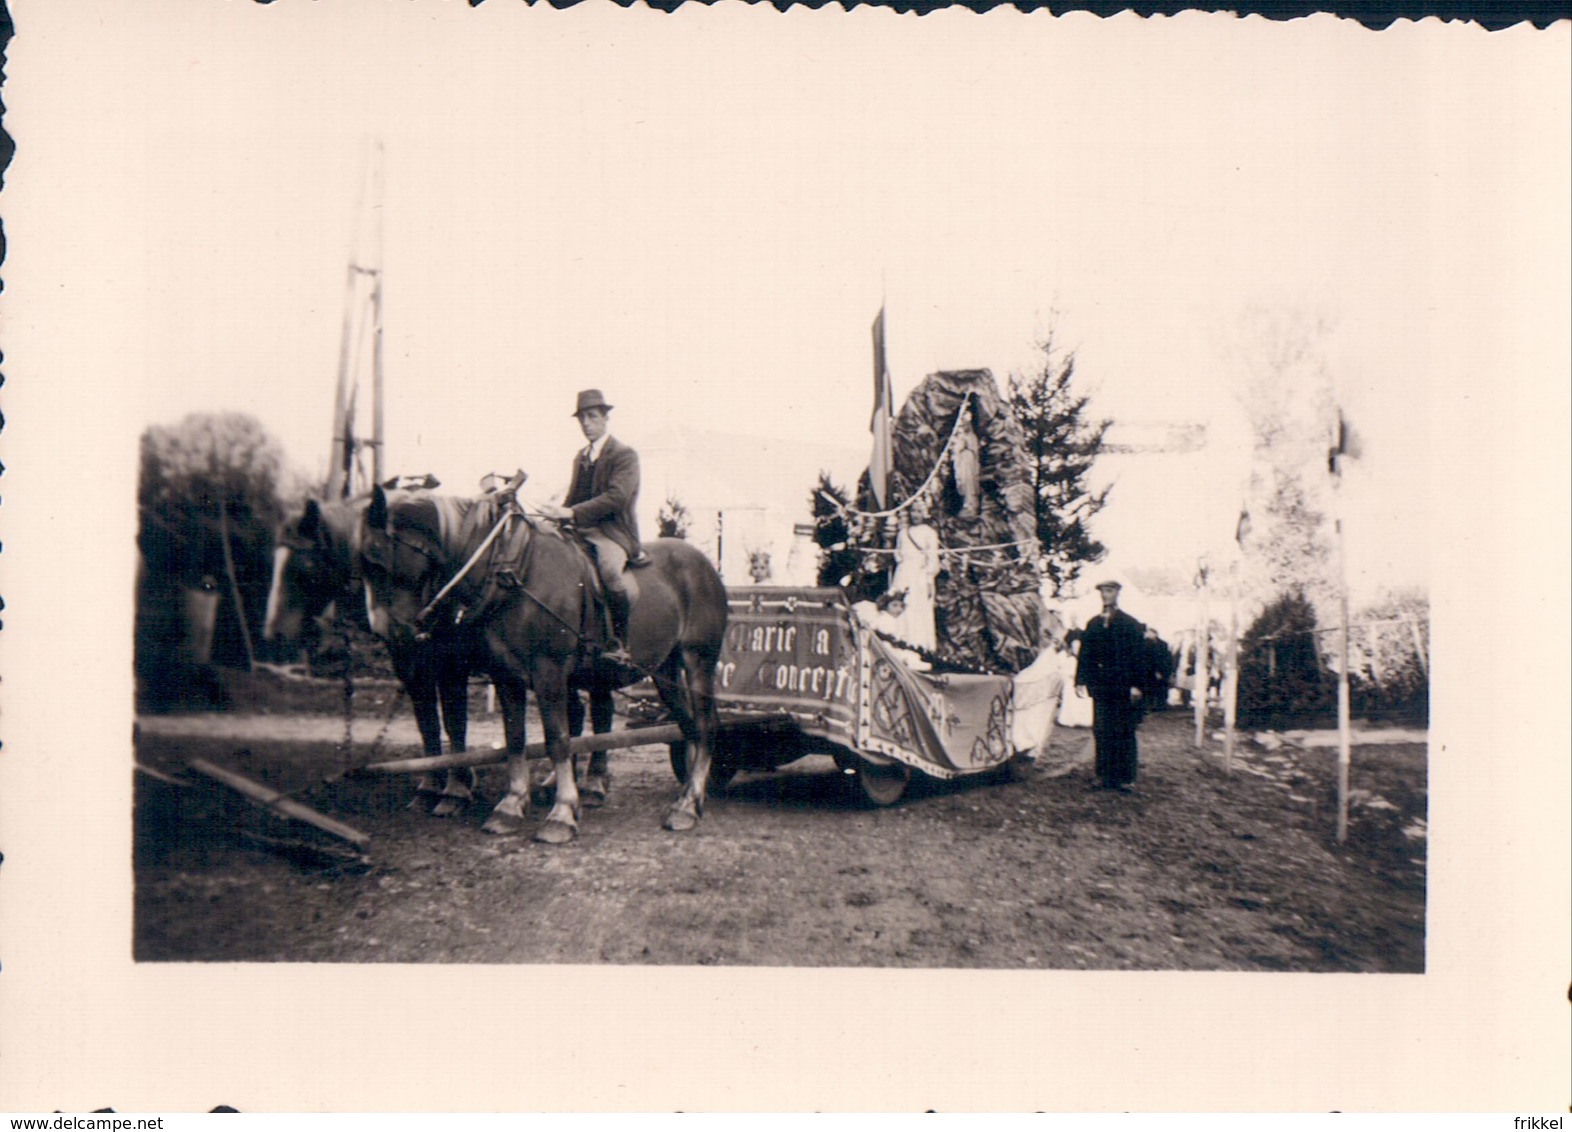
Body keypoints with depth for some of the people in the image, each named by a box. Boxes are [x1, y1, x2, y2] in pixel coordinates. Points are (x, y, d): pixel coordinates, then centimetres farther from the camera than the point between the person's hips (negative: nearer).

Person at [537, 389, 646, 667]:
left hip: (613, 530, -8)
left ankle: (619, 641, -25)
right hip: (580, 531, 8)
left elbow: (617, 497, -17)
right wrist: (557, 516, 2)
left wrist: (571, 513, -24)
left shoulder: (624, 455, -2)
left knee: (609, 569, -37)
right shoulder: (581, 458, 22)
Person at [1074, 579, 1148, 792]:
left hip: (1123, 686, -4)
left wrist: (1136, 684, -11)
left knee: (1124, 732, -1)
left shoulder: (1130, 624, 0)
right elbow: (1085, 653, 14)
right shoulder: (1093, 624, 13)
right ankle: (1105, 775, 13)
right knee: (1101, 731, 6)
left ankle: (1126, 778, 4)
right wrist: (1081, 679, 5)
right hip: (1100, 685, 4)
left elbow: (1138, 655, -4)